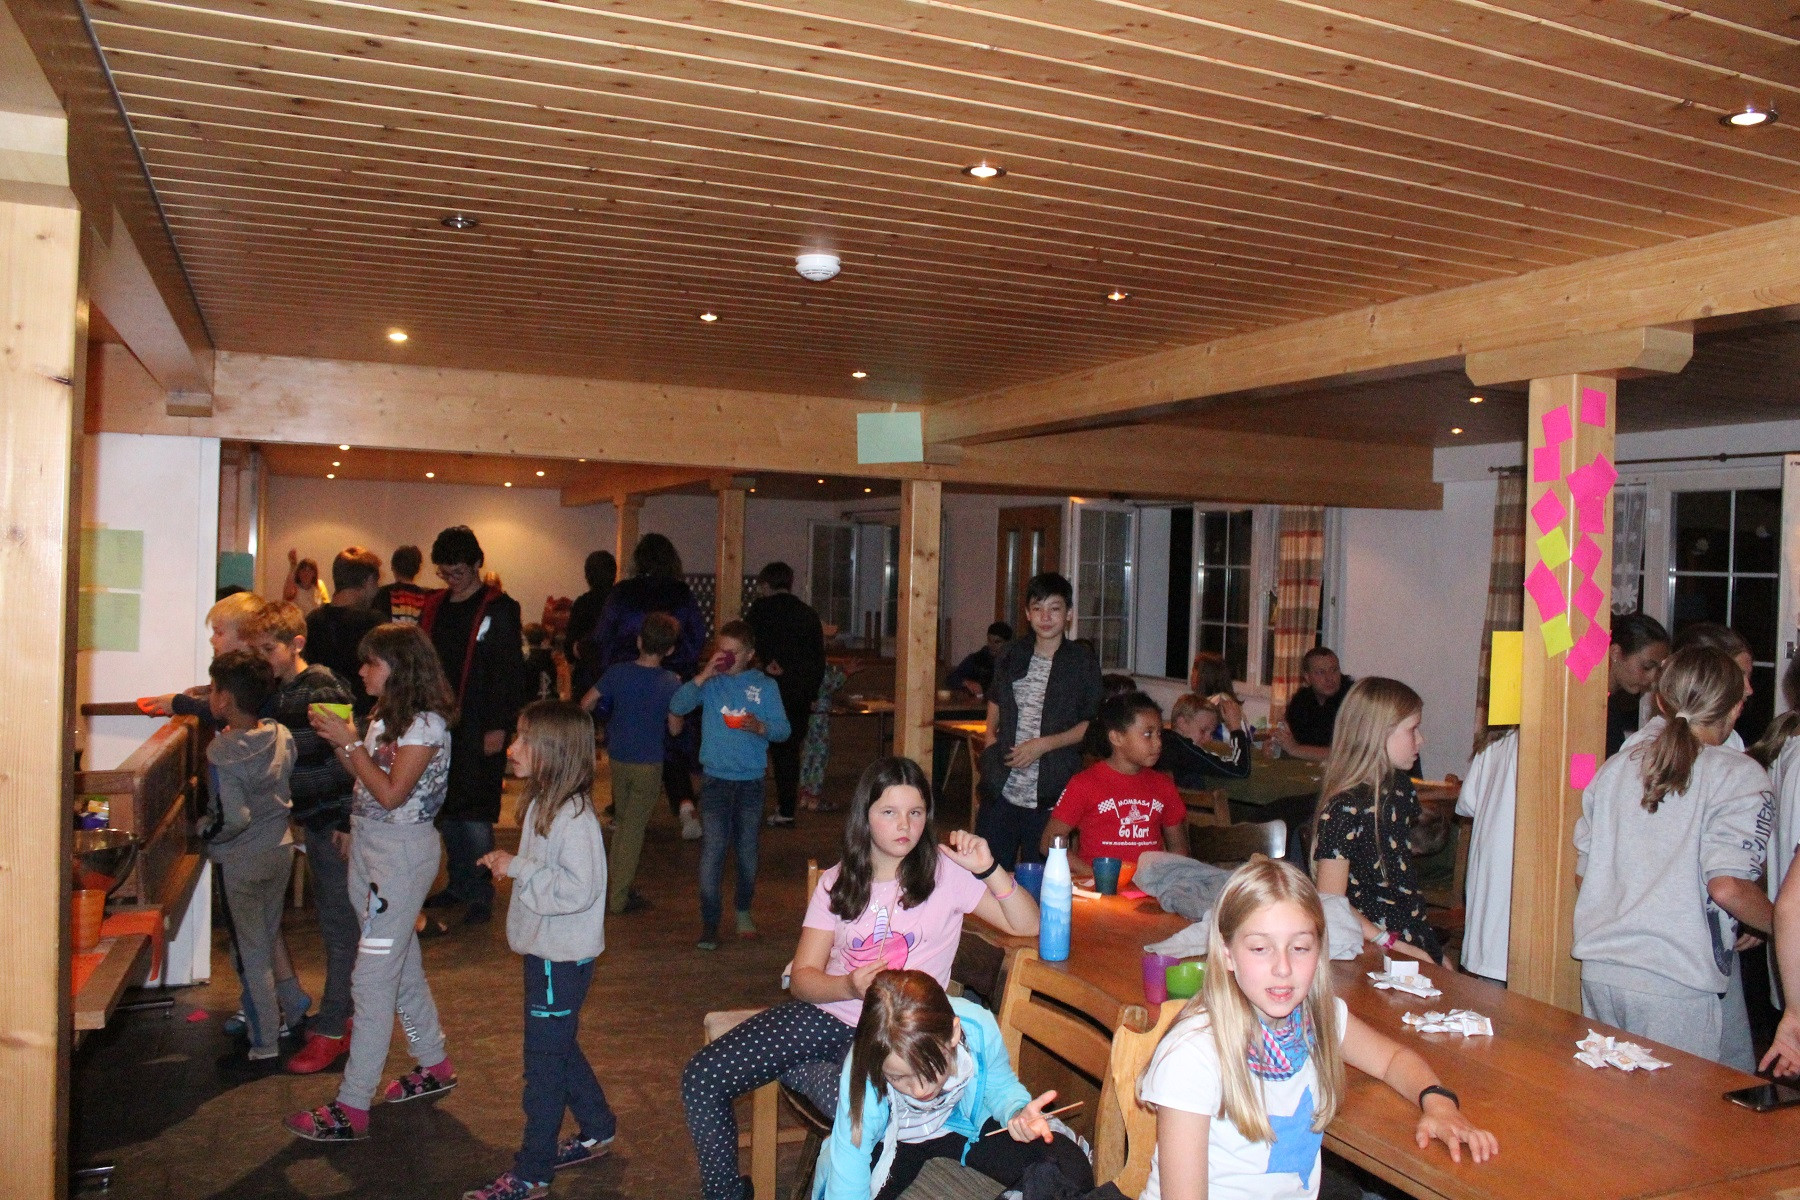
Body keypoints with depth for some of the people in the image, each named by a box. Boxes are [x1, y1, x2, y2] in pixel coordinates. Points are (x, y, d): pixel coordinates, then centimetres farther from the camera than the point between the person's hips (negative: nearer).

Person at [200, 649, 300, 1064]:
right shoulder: (282, 737, -5)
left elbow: (232, 818, -27)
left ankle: (264, 1042, 17)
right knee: (271, 935, 24)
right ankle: (295, 1010, 34)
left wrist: (203, 830, -8)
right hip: (280, 848, 6)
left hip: (240, 860, -6)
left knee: (251, 949, 7)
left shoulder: (221, 752, -23)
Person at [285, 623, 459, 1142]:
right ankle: (434, 1066, 34)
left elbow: (391, 794, -20)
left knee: (372, 978, -6)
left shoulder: (426, 724, -16)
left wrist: (350, 742, -17)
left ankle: (352, 1108, 0)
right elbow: (368, 781, 9)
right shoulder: (388, 715, 10)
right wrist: (337, 740, -2)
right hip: (368, 847, 9)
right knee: (402, 965, 18)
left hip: (403, 852, -9)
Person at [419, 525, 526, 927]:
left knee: (473, 814, -5)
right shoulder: (434, 607, 12)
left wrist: (499, 725, -14)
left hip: (479, 727, -6)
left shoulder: (499, 609, -7)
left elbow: (511, 672, -10)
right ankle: (459, 884, 26)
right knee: (445, 810, 13)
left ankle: (481, 892, 7)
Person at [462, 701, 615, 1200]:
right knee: (560, 1048, 22)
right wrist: (508, 862, 6)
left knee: (544, 1063, 2)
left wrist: (518, 868, -24)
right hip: (546, 951, 10)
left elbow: (577, 891, -30)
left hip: (561, 959, -10)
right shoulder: (543, 804, 6)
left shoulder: (574, 817, -25)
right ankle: (596, 1130, 39)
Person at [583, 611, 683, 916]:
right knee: (634, 828, 6)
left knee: (622, 822, 21)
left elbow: (585, 704, -5)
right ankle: (619, 898, 10)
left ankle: (618, 882, 29)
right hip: (649, 764, -3)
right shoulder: (672, 683, -14)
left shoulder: (617, 672, -8)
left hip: (618, 758, 3)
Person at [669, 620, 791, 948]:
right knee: (712, 850, -7)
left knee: (747, 849, 13)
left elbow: (784, 729, -1)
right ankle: (709, 922, 1)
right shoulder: (710, 683, -1)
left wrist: (761, 727, -21)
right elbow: (677, 706, -14)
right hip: (716, 778, -1)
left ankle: (743, 912, 32)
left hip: (751, 780, 1)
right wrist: (704, 675, -21)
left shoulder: (765, 685, 1)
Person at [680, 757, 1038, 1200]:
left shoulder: (946, 873, -1)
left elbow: (1027, 925, -6)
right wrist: (848, 986, -18)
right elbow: (802, 978, 3)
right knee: (702, 1077, -12)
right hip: (824, 1016, 4)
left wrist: (989, 869, -21)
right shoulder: (837, 883, 9)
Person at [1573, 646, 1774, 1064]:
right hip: (1676, 982, -5)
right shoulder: (1739, 776, -6)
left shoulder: (1616, 766, 9)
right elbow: (1727, 887, -16)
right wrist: (1780, 925, 3)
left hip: (1598, 968, 5)